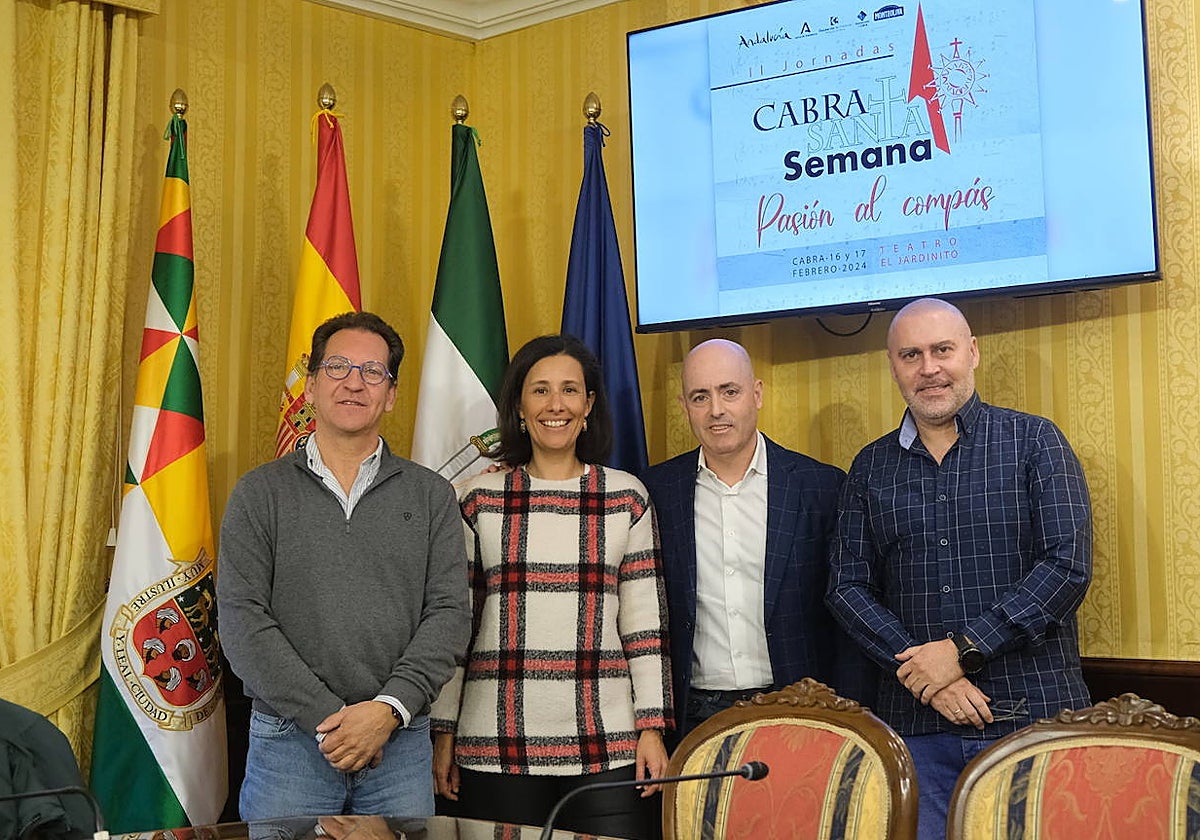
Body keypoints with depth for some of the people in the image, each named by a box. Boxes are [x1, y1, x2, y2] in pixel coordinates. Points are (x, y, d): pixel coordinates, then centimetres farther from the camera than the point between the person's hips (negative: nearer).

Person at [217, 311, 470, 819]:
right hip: (289, 738, -1)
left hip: (401, 742, 1)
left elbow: (449, 614, -1)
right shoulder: (260, 493, 3)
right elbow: (241, 620, -5)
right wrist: (327, 717, -13)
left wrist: (389, 710, -14)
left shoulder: (431, 496, 7)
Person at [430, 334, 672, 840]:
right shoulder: (479, 500, 6)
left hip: (606, 742, 0)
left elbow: (645, 622, 6)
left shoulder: (627, 498, 7)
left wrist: (652, 727, 1)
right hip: (498, 743, 0)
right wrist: (444, 732, 6)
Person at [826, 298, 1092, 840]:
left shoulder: (1033, 441, 1)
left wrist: (962, 650, -14)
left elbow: (1068, 565, -8)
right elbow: (847, 587, 5)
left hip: (1032, 717, -2)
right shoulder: (871, 468, 10)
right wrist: (920, 669, -10)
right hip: (917, 725, 2)